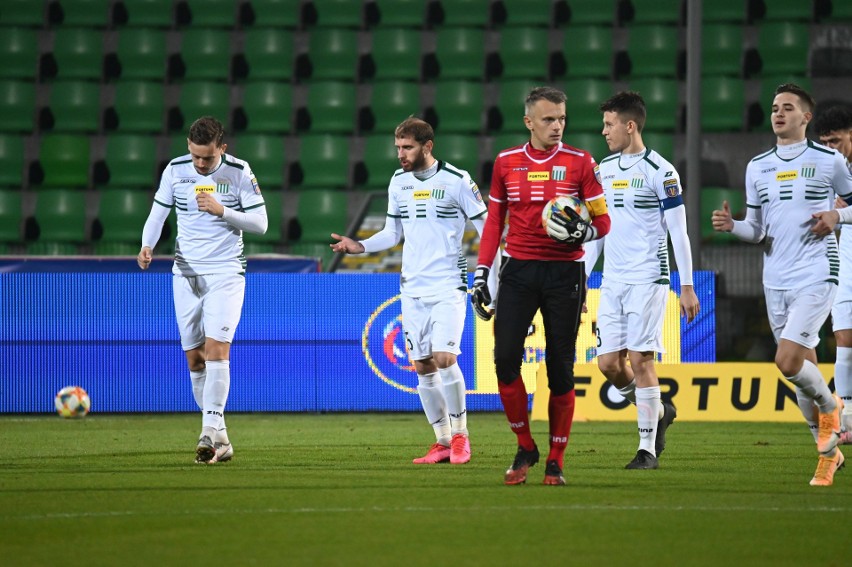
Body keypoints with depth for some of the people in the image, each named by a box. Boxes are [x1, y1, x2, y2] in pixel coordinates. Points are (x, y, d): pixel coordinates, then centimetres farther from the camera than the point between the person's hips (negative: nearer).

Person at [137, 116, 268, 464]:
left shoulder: (239, 173, -6)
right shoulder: (175, 170, 1)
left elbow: (260, 223, -4)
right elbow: (158, 213, 8)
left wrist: (222, 210, -18)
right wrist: (148, 246, -10)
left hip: (226, 273, -3)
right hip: (186, 273, 3)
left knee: (216, 347, -19)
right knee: (194, 357, 3)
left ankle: (211, 431, -24)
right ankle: (220, 440, 11)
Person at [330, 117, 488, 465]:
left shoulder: (456, 181, -6)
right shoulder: (398, 182, 10)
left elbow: (486, 227, -1)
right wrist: (359, 246, 1)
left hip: (448, 286, -5)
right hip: (412, 289, 5)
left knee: (444, 357, -17)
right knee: (422, 366, 3)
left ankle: (460, 435, -2)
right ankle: (442, 441, 13)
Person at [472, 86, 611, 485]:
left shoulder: (580, 163, 0)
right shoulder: (506, 163, 7)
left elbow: (603, 221, 2)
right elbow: (494, 221, 14)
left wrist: (582, 232, -20)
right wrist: (481, 273, 9)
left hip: (565, 273, -2)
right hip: (518, 271, 2)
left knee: (560, 369, 0)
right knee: (505, 359, -9)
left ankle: (556, 461, 9)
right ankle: (524, 448, 8)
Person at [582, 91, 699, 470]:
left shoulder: (660, 171, -7)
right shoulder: (603, 170, 13)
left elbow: (679, 232, -6)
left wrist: (687, 287, -9)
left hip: (647, 280, -6)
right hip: (612, 282, 6)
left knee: (640, 360, -9)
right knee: (608, 363, 1)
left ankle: (648, 449, -4)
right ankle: (658, 411, 25)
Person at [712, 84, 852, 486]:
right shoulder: (757, 167, 11)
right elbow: (757, 229, 13)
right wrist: (731, 226, -7)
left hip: (815, 276, -5)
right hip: (776, 281, 5)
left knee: (788, 361, -19)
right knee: (803, 367, 7)